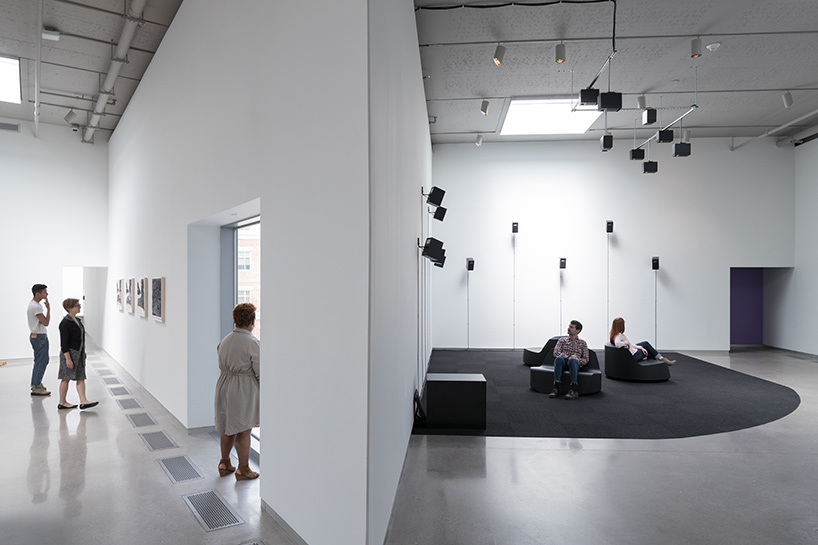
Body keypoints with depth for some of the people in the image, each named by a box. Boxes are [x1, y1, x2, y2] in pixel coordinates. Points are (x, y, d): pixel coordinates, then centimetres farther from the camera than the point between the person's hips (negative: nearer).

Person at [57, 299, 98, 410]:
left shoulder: (77, 320, 10)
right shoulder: (65, 323, -18)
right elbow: (63, 343, -19)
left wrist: (83, 352, 21)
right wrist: (68, 359, -21)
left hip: (79, 353, 9)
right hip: (69, 353, -9)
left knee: (81, 377, 4)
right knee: (66, 378, 3)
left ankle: (83, 401, 3)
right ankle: (62, 403, 17)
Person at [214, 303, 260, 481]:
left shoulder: (225, 340, 5)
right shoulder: (252, 343, -18)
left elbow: (222, 364, 12)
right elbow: (260, 372, -16)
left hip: (225, 385, 7)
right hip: (245, 389, -7)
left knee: (228, 428, 21)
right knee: (244, 431, 6)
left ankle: (224, 464, 34)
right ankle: (243, 469, 18)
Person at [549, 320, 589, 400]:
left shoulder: (583, 343, 18)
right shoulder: (562, 340, 20)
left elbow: (586, 360, 12)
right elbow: (556, 352, 4)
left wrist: (577, 359, -11)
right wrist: (568, 357, -14)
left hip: (575, 364, -1)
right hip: (563, 363, 1)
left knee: (572, 360, -39)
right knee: (559, 358, -36)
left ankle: (574, 389, -46)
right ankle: (556, 387, -40)